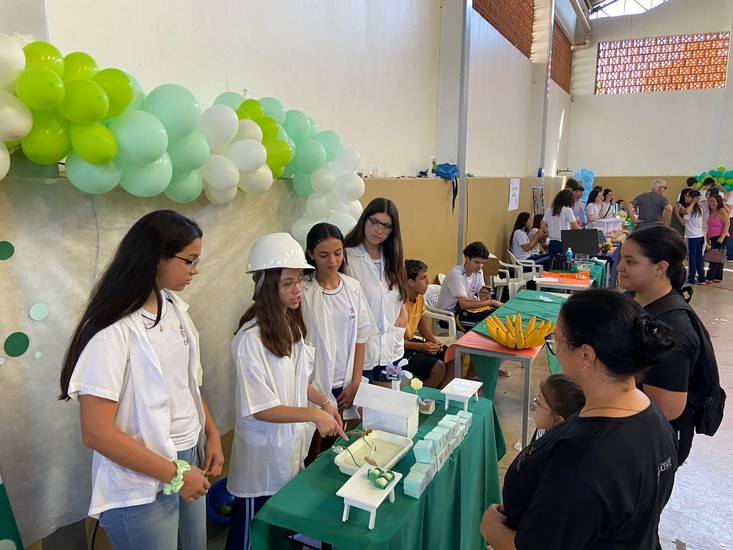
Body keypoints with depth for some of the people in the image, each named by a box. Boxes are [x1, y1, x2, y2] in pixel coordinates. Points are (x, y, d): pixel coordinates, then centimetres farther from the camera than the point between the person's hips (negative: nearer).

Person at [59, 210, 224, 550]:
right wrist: (175, 474, -15)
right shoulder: (113, 332, -23)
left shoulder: (174, 308, -1)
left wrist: (213, 435, 3)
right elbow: (97, 433, -22)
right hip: (141, 491, -7)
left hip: (189, 459, 7)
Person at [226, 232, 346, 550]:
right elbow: (261, 409, -22)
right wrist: (313, 414, -24)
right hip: (264, 454, -7)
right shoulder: (251, 339, -25)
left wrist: (323, 402, -1)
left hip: (294, 444, 7)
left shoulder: (291, 324, 0)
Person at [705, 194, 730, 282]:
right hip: (712, 238, 9)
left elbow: (727, 224, -16)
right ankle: (718, 278, 16)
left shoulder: (722, 211, -10)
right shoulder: (711, 212, 14)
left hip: (720, 238, -9)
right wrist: (707, 237, 17)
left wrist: (722, 237, -21)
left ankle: (709, 278, -7)